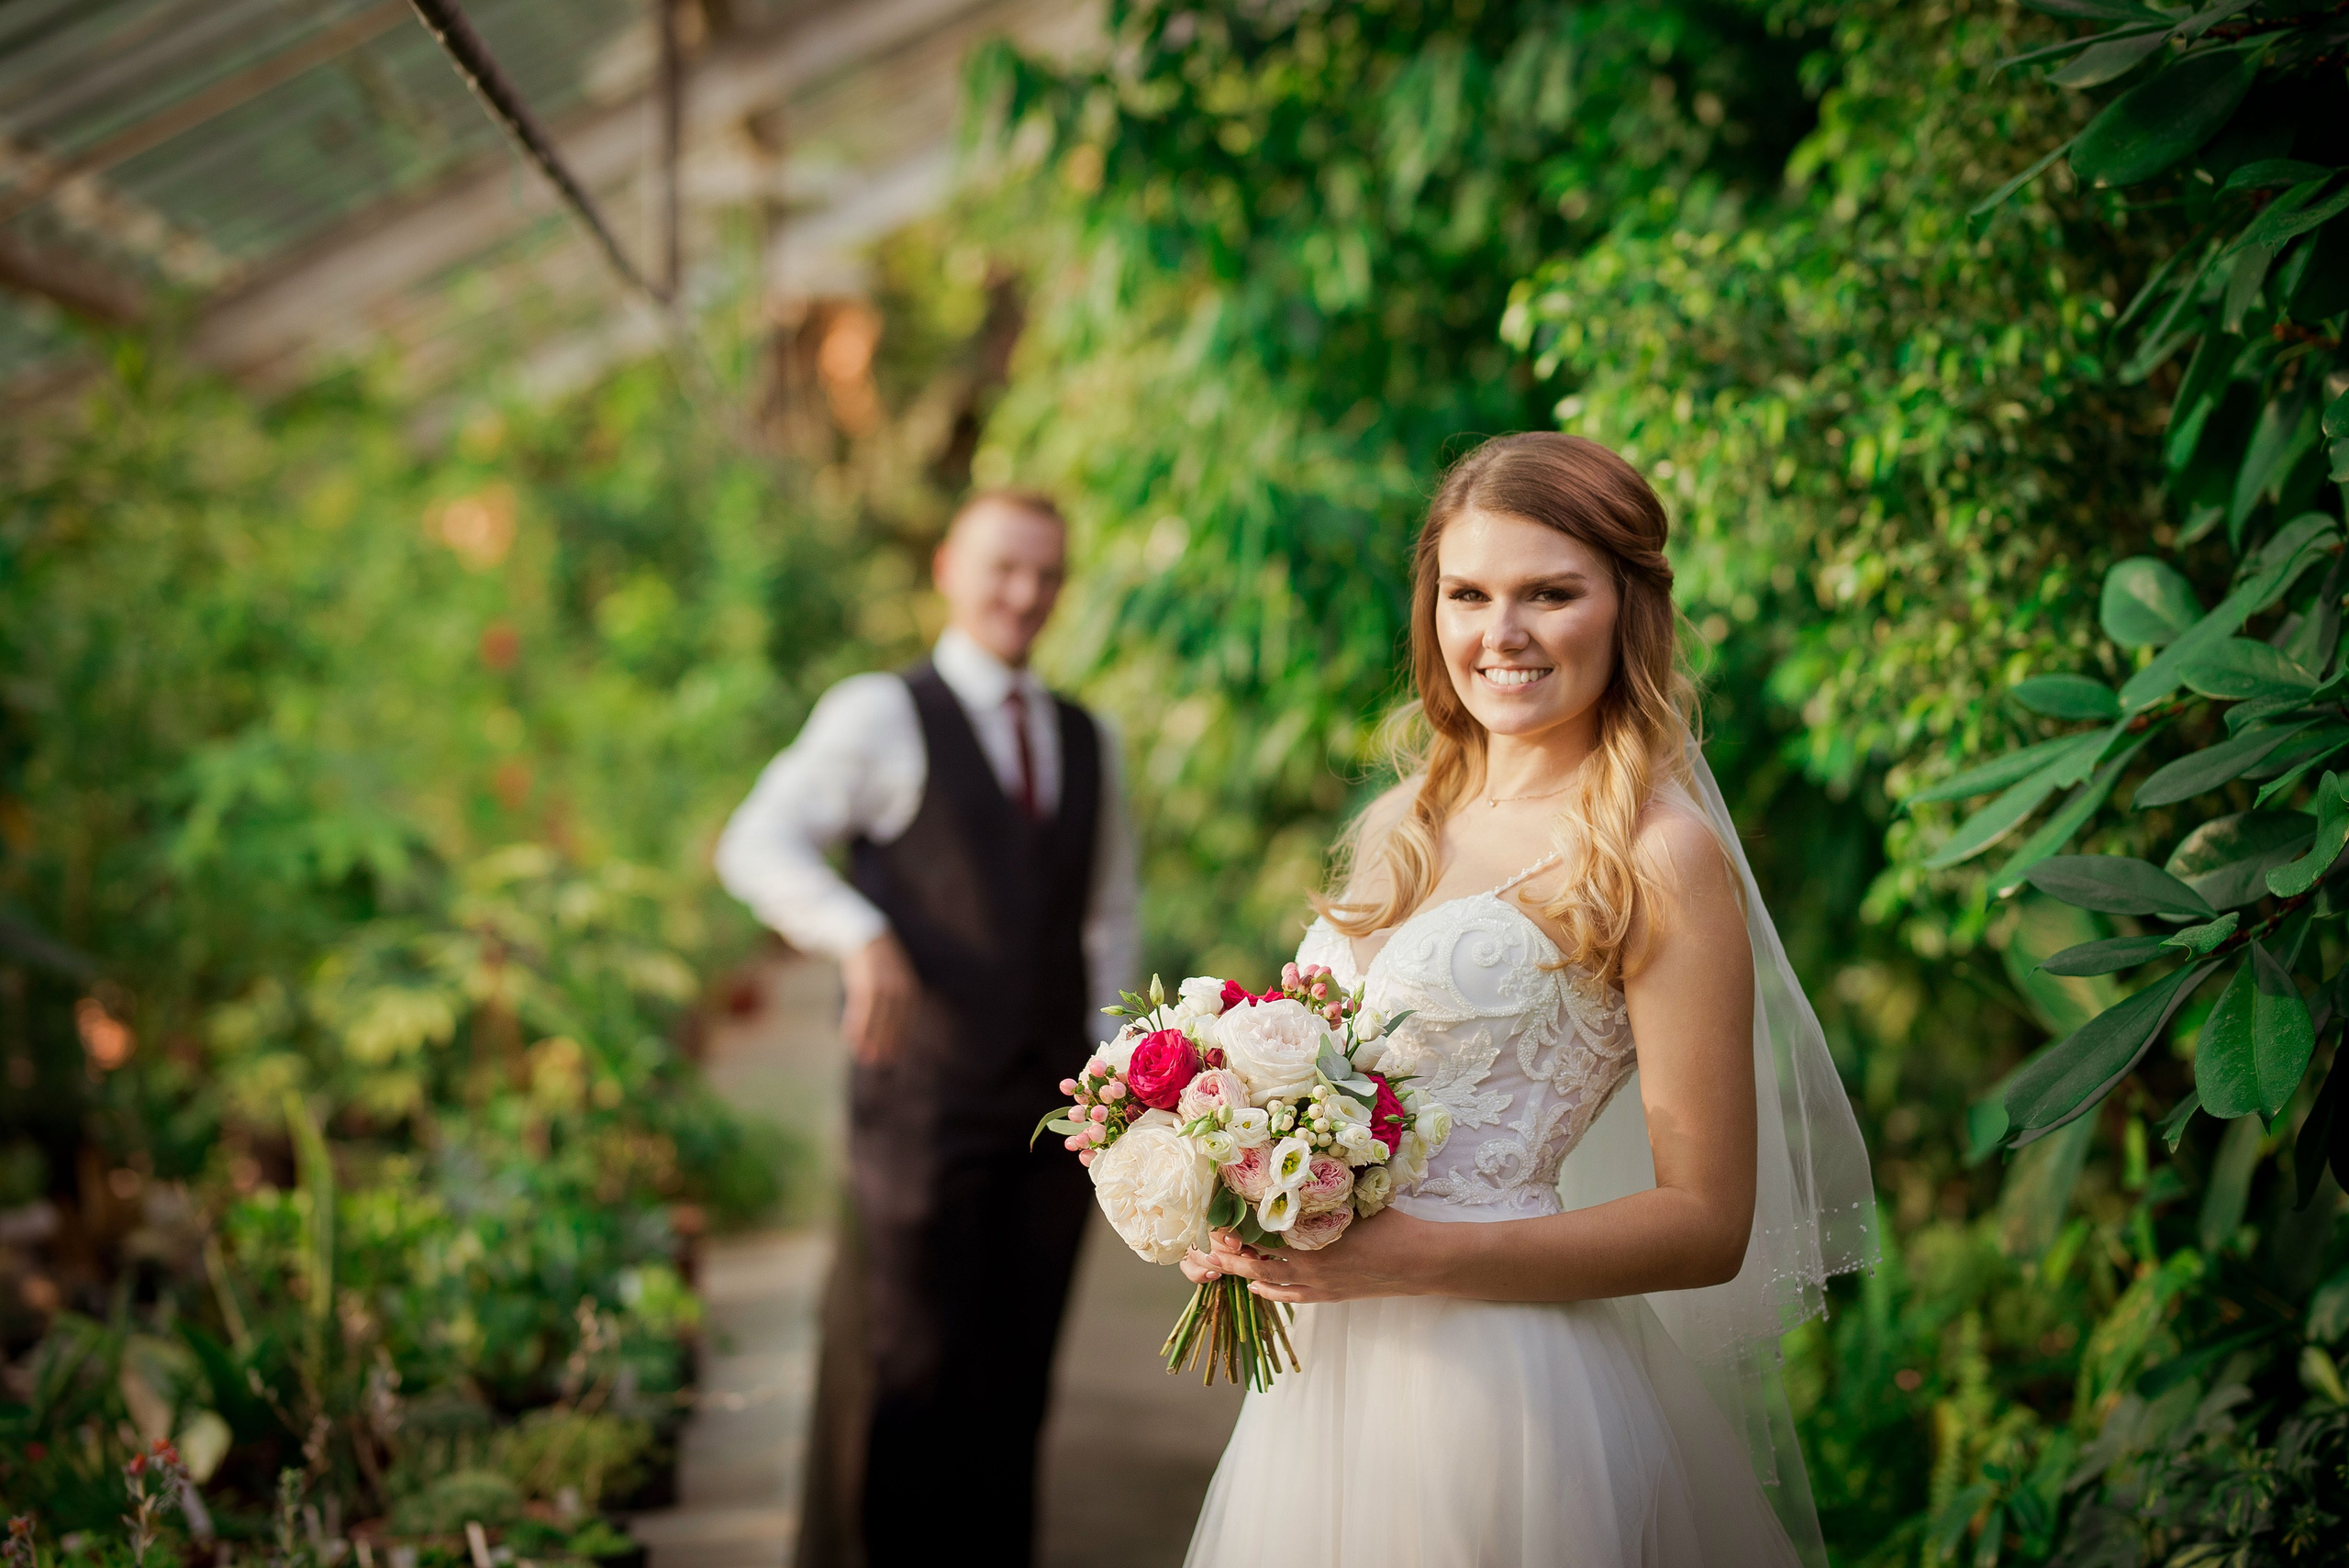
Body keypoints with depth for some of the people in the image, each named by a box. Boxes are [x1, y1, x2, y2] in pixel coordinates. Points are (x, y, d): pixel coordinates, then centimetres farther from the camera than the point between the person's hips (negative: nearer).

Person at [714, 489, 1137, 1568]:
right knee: (906, 1368, 0)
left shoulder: (1089, 742, 15)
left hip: (1054, 1109, 5)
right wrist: (861, 935, -26)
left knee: (1014, 1376, 11)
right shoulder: (880, 714, -2)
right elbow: (757, 847, -11)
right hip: (923, 1103, -4)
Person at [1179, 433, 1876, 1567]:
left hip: (1504, 1381, -6)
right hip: (1328, 1370, 6)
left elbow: (1707, 1224, -13)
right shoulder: (1402, 826, 9)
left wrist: (1414, 1256, -20)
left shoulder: (1660, 855, -11)